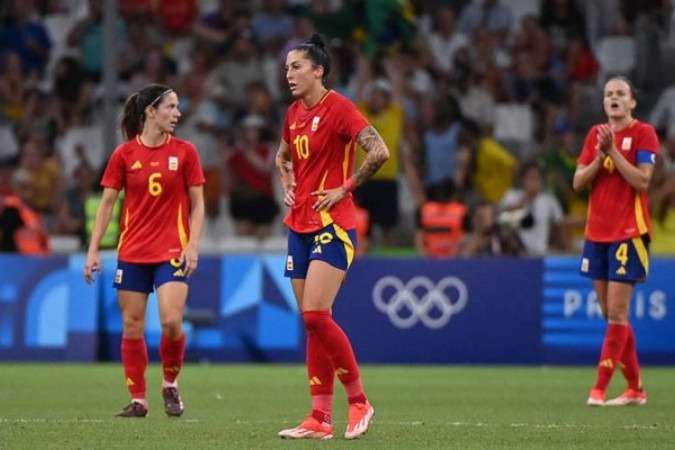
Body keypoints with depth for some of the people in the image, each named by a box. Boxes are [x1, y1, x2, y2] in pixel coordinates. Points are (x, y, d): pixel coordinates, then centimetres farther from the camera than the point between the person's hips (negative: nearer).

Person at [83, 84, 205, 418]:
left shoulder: (184, 152, 1)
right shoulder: (124, 155, 1)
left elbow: (197, 204, 4)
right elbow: (107, 204, 5)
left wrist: (192, 246, -8)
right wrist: (93, 249, 0)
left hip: (172, 252, -1)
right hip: (132, 252, 1)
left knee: (171, 321, -16)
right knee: (131, 327, 2)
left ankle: (170, 385, 8)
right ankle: (138, 400, 12)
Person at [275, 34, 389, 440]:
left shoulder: (338, 107, -11)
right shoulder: (294, 113, 13)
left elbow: (380, 152, -20)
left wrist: (345, 188, -14)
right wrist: (288, 186, 14)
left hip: (333, 225, -8)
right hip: (300, 225, 8)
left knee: (316, 315, -17)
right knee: (311, 321, 5)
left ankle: (359, 402, -4)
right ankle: (321, 418, 6)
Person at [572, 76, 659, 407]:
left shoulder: (643, 133, -5)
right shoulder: (596, 134, 12)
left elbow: (642, 180, -15)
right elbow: (578, 182, 6)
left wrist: (613, 151, -18)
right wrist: (599, 156, -9)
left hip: (629, 233, -6)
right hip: (596, 233, 6)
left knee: (617, 313, -9)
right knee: (611, 314, 7)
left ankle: (600, 389, -12)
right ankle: (635, 388, 14)